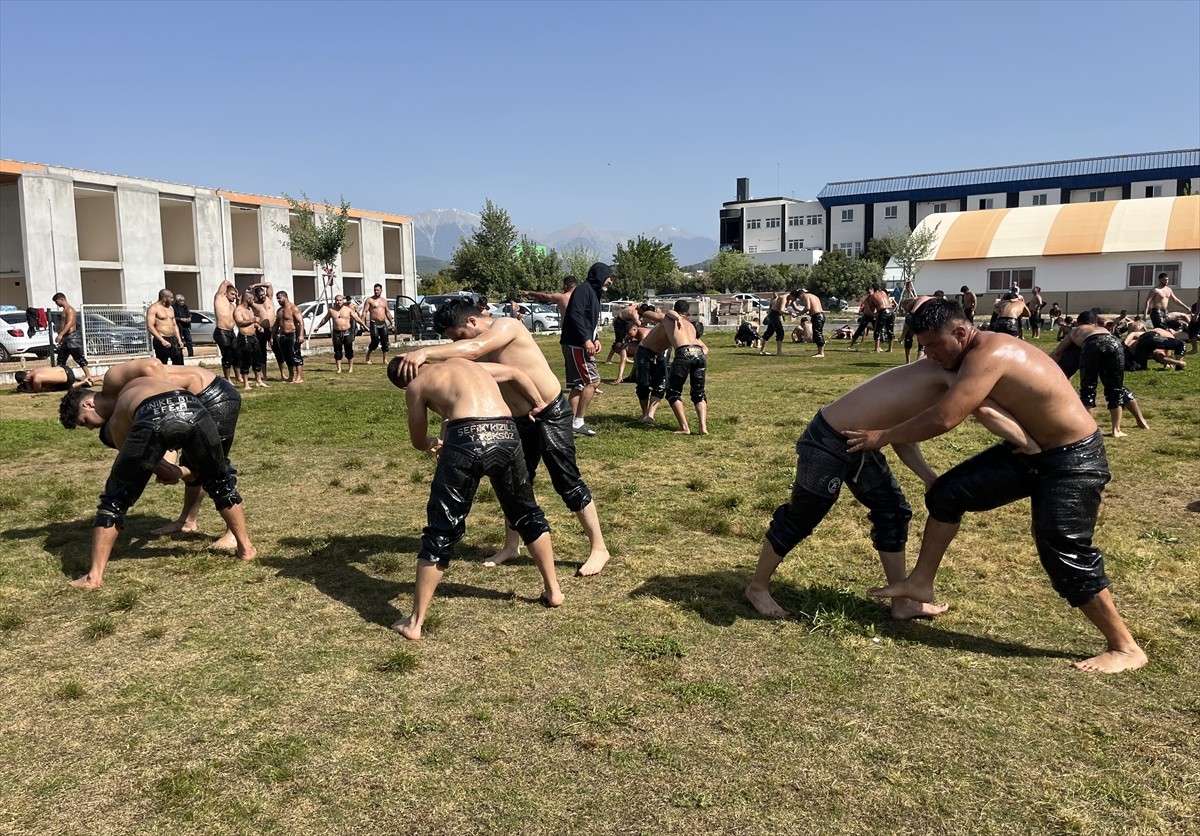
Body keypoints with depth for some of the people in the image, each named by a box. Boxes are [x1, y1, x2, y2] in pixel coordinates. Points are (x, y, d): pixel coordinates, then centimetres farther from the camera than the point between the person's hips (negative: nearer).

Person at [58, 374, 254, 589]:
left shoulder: (116, 421, 32)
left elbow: (144, 461, 34)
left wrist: (181, 472, 50)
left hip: (152, 419, -3)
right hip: (192, 409, 3)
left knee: (115, 499, 17)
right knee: (221, 483, 28)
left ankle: (95, 576, 17)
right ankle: (246, 547, 36)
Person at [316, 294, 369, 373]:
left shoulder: (348, 309, 2)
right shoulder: (331, 310, 7)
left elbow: (357, 318, 4)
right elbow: (325, 320, 19)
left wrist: (364, 325, 0)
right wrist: (318, 327, 24)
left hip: (347, 332, -2)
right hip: (337, 333, 2)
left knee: (349, 351, 1)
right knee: (337, 352, 2)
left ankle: (351, 369, 9)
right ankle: (339, 369, 10)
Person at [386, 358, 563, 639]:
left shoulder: (416, 386, 20)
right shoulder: (463, 363, 32)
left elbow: (418, 441, 29)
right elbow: (515, 373, 40)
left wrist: (432, 444, 50)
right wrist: (539, 403, 49)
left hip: (467, 438, -4)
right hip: (506, 435, 4)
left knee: (441, 532, 7)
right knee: (527, 514, 25)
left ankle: (415, 623, 14)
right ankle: (553, 589, 38)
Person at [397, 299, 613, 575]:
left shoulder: (506, 326, -21)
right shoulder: (469, 353, 1)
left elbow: (474, 348, -40)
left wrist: (425, 352, -49)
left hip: (552, 413, -8)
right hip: (520, 419, 8)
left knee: (567, 482, -4)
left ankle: (598, 548, 8)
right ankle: (511, 545, 31)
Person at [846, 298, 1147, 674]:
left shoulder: (988, 356, -27)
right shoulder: (982, 352, 3)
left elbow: (943, 419, -34)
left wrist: (883, 437, -23)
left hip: (1073, 460, -9)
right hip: (1030, 452, 10)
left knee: (1062, 554, -9)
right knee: (948, 492, 3)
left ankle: (1125, 648, 10)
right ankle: (921, 582, 13)